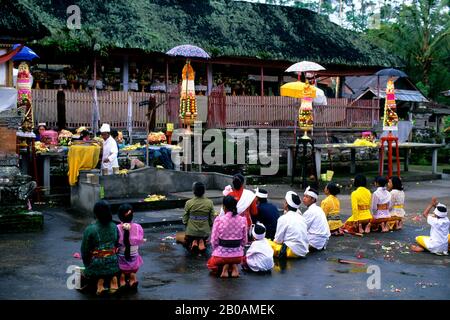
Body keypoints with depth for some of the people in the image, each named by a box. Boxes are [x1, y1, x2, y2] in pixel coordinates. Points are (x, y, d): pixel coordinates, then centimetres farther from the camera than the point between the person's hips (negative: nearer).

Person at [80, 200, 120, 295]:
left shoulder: (90, 229, -14)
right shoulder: (115, 227, -4)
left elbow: (85, 251, -6)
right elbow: (117, 246, 4)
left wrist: (87, 265, 9)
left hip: (96, 265, -1)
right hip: (113, 264, 1)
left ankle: (100, 280, 1)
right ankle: (112, 277, 6)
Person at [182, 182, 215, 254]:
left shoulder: (189, 203, -12)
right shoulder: (209, 203, -9)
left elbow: (185, 219, -5)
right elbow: (212, 219, -3)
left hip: (191, 231, -1)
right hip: (205, 232, 1)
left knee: (187, 244, 28)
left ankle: (193, 243, -6)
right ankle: (201, 242, -3)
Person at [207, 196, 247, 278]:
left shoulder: (219, 220, -14)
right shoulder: (242, 220, -6)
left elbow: (214, 240, -10)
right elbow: (244, 241, 1)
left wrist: (217, 251, 8)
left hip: (221, 254, -2)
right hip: (238, 255, 3)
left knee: (210, 264, 32)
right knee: (234, 261, 40)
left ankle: (223, 267, -1)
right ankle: (234, 266, 4)